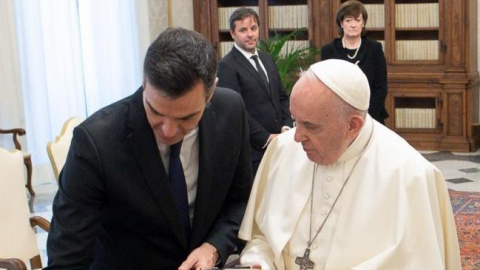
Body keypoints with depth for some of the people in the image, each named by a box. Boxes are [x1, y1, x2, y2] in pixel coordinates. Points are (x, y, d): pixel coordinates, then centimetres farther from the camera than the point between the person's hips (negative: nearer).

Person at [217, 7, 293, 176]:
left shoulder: (267, 59, 13)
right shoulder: (227, 66, -11)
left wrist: (286, 127, 0)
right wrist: (266, 138, -14)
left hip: (278, 144, 6)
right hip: (252, 149, -6)